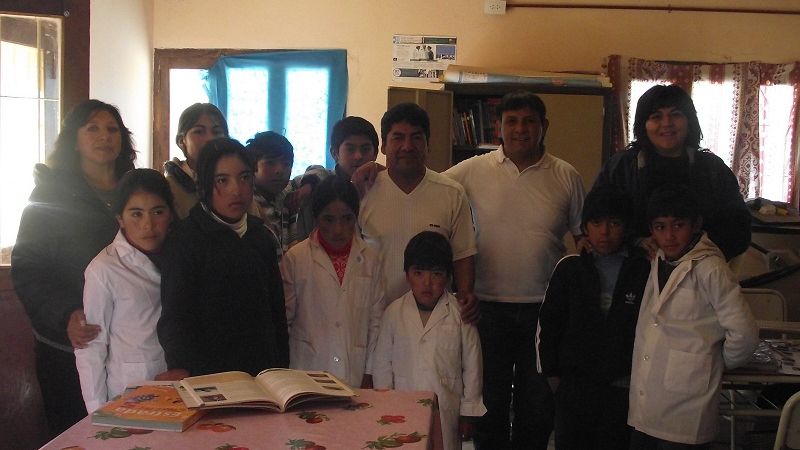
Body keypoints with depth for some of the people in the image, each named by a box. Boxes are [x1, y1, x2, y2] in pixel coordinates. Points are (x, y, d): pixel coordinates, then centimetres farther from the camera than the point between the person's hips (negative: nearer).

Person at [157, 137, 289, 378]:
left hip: (262, 371, 5)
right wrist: (179, 371, -33)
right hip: (206, 376, -5)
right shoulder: (184, 238, -8)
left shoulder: (260, 236, 9)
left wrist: (282, 369, 8)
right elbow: (174, 313, -17)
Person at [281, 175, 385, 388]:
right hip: (307, 375, -1)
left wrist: (370, 373, 4)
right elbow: (283, 319, 2)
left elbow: (376, 321, 7)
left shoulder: (370, 259, 4)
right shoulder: (294, 258, -2)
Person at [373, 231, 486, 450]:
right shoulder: (394, 313, 0)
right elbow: (383, 365, 6)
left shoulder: (460, 315, -4)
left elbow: (472, 366, 2)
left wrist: (468, 412, 3)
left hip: (446, 413, -1)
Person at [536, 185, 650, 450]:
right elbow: (547, 326, 5)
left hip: (623, 387, -1)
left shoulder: (643, 269, -4)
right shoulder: (569, 268, 0)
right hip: (574, 386, 1)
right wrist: (552, 374, 5)